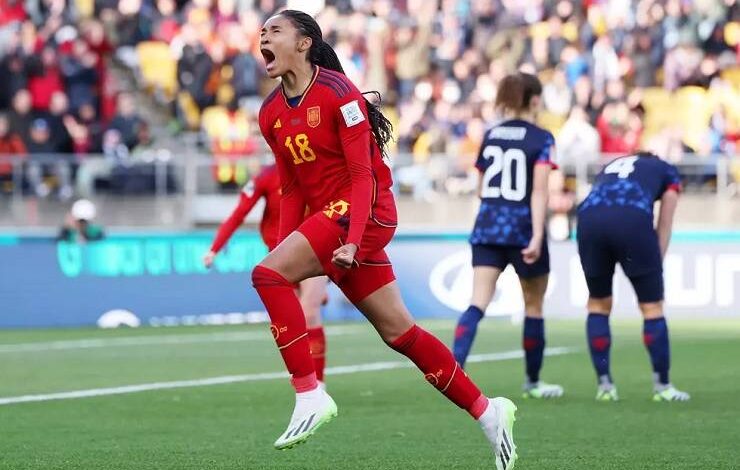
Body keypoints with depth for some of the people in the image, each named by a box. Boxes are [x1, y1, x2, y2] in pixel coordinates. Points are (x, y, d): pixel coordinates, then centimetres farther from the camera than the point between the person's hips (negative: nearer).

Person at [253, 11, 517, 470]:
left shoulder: (337, 92, -13)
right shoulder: (271, 113, 9)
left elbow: (363, 173, -16)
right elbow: (291, 190, 16)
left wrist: (352, 240, -25)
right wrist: (285, 250, 7)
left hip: (364, 210, -8)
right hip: (325, 216, 8)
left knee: (267, 274, -22)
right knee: (399, 332, 7)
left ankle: (309, 394, -21)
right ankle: (486, 410, 16)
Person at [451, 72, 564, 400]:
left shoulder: (490, 135, 10)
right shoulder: (541, 139, -5)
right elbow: (539, 192, -15)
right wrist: (537, 236, -20)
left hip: (487, 226, 4)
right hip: (522, 227, -4)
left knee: (477, 302, -6)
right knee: (534, 306, 14)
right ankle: (532, 383, 25)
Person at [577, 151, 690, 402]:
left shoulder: (611, 166, 39)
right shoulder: (668, 172, 29)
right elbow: (664, 227, 22)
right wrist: (656, 265, 23)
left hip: (589, 217, 3)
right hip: (632, 220, -3)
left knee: (598, 304, 20)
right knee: (652, 306, 10)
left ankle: (604, 385, 20)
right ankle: (662, 387, 15)